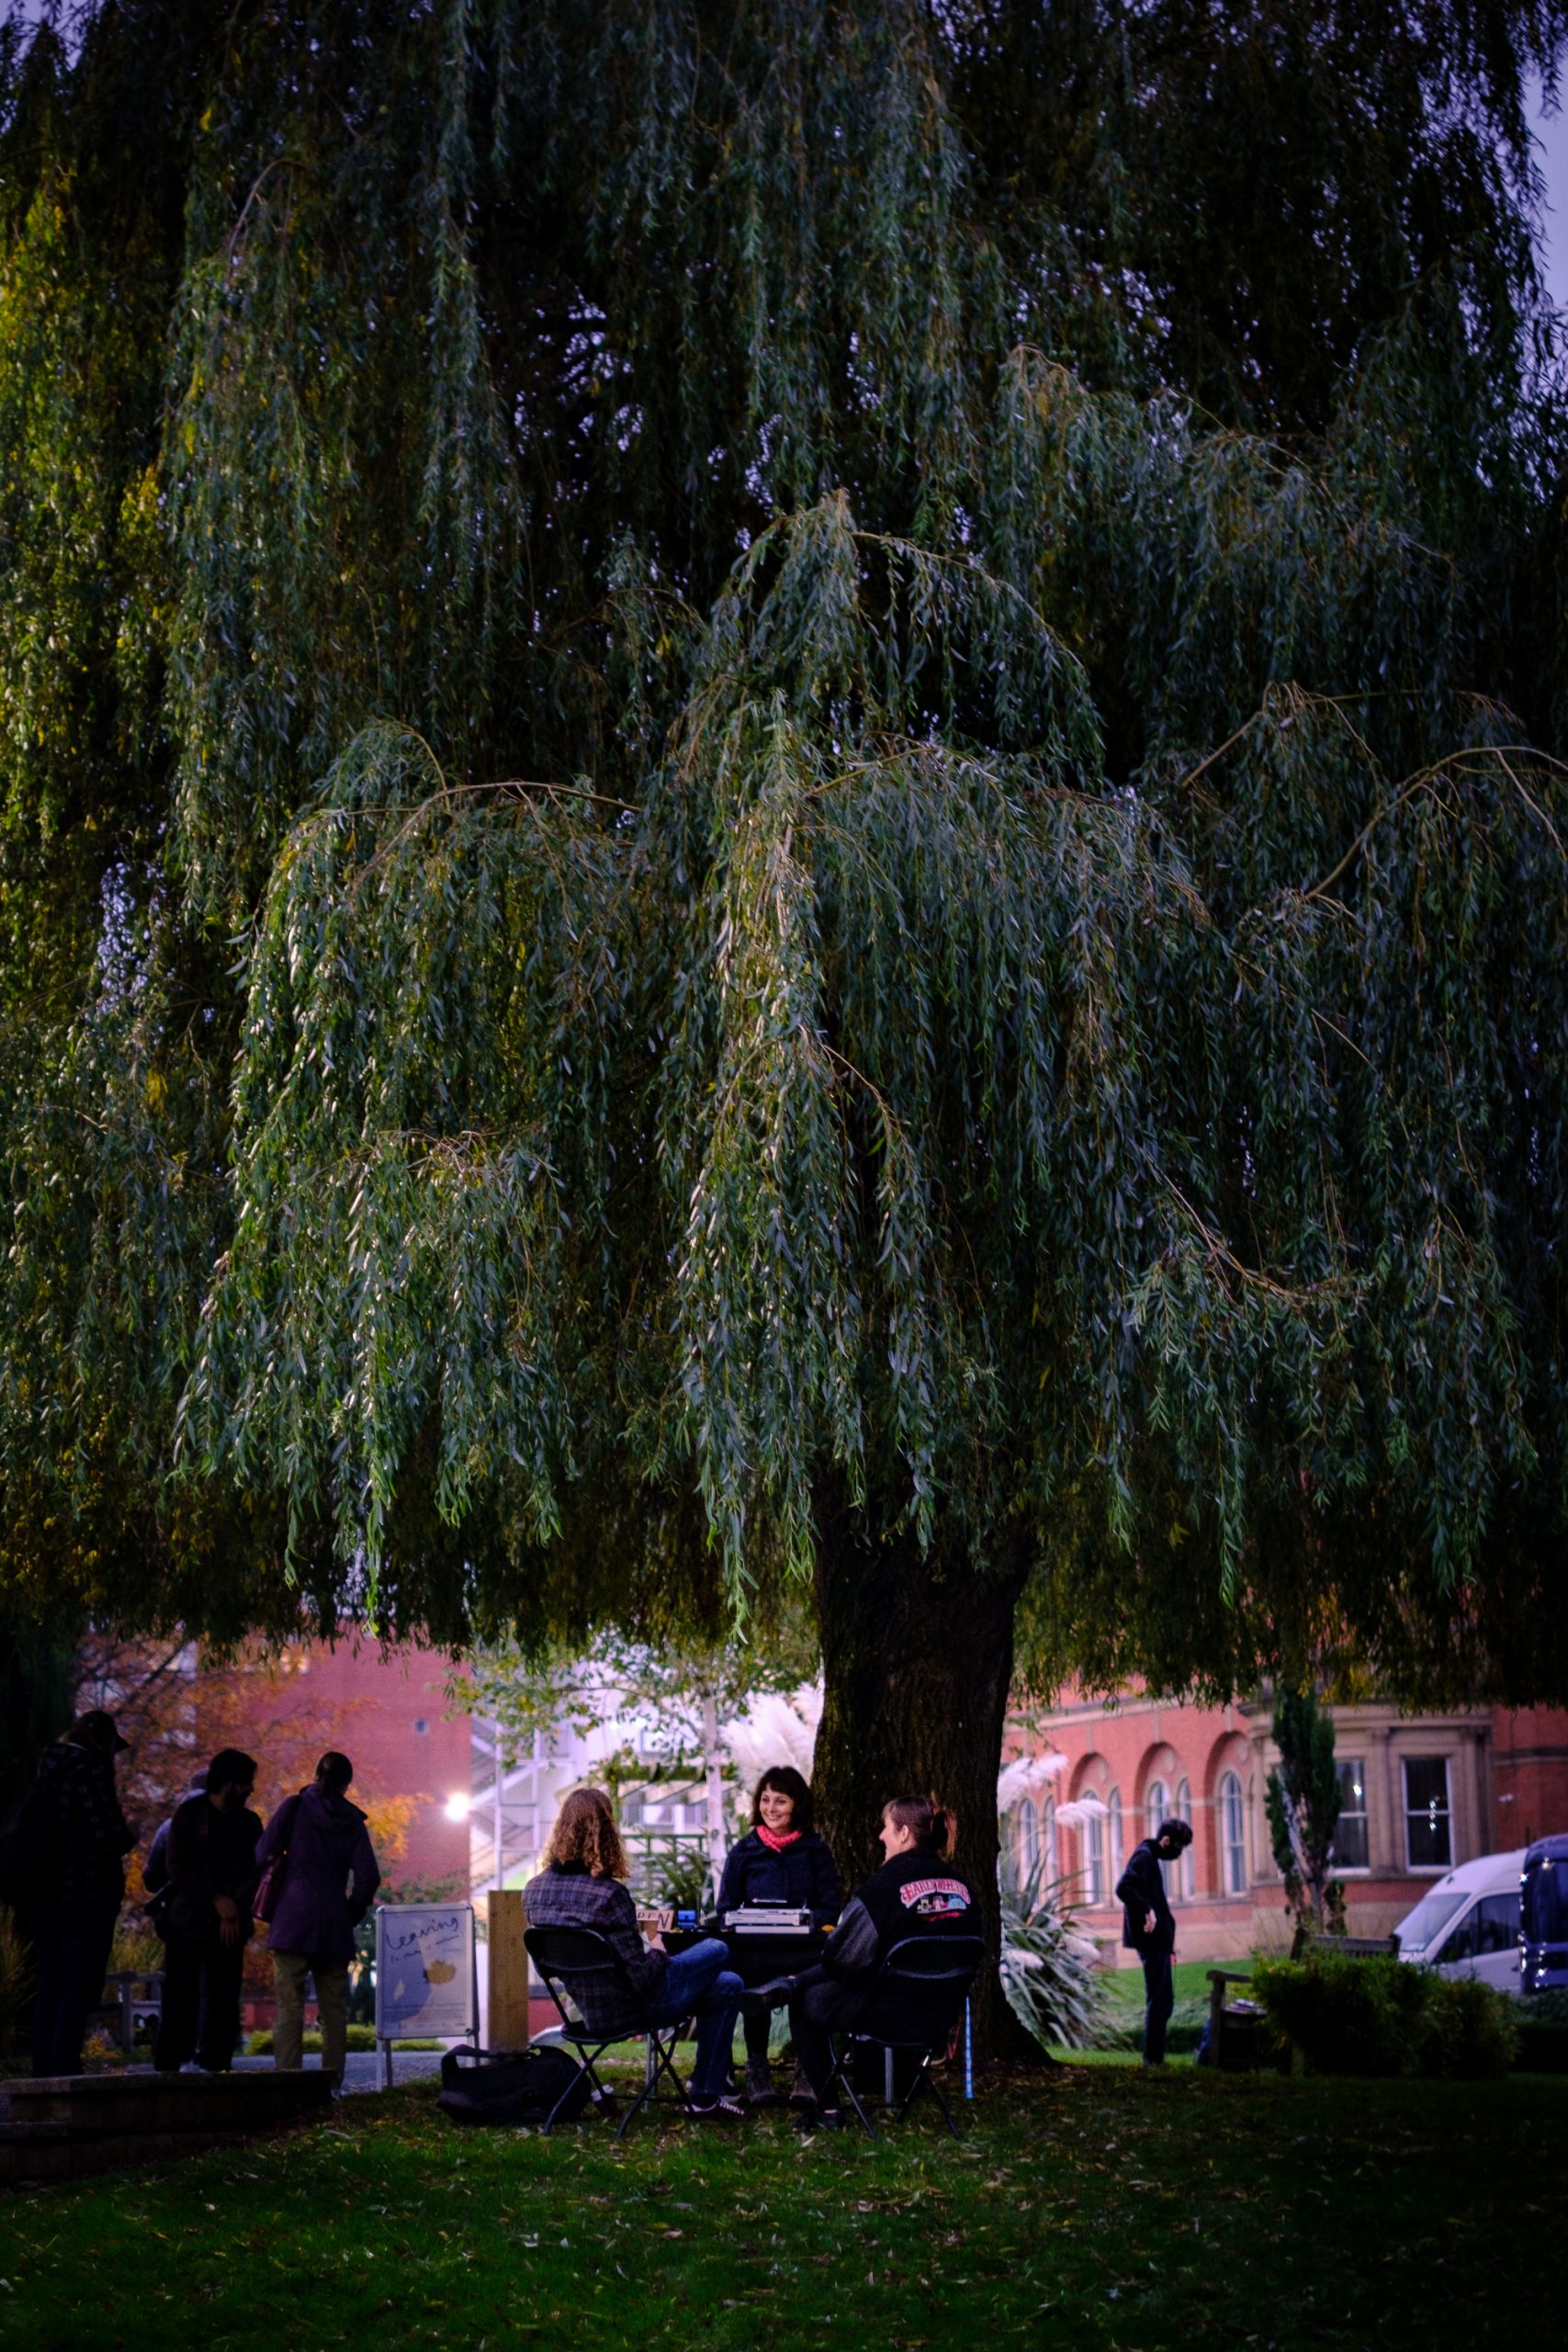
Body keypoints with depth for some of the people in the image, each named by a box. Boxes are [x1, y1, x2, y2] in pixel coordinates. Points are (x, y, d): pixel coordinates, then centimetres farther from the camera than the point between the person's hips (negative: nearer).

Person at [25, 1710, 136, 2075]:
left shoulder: (45, 1771, 13)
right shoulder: (92, 1771, -11)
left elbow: (34, 1831, 16)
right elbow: (111, 1837, -17)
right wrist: (129, 1835, 5)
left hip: (42, 1898, 7)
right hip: (86, 1898, -7)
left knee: (48, 1991, 12)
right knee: (77, 1992, -4)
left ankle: (42, 2073, 12)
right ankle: (64, 2071, -9)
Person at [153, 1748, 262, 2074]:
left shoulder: (249, 1822, 13)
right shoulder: (189, 1815, 1)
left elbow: (254, 1872, 7)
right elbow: (178, 1869, -6)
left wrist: (236, 1905, -10)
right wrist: (216, 1899, -12)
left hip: (230, 1924, 4)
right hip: (187, 1923, -3)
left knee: (225, 2000, -1)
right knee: (180, 1997, -6)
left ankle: (218, 2066, 2)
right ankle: (167, 2068, -4)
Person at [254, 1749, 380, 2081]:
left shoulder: (294, 1807, 1)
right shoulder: (352, 1821, 6)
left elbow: (264, 1855, -3)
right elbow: (368, 1876, -1)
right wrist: (352, 1914, 12)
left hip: (293, 1918, -2)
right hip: (334, 1923, 2)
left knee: (290, 2005, -4)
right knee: (334, 2008, 8)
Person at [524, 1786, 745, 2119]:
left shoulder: (534, 1891, -6)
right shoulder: (608, 1894, -28)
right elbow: (641, 1977, -25)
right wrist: (658, 1953, -2)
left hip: (591, 2012, 8)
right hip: (632, 2007, -8)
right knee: (717, 1950, 20)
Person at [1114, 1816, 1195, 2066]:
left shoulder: (1150, 1857, 19)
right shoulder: (1144, 1857, -11)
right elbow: (1123, 1887, -27)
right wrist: (1146, 1912, -24)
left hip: (1157, 1940, 10)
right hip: (1152, 1940, -10)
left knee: (1164, 2001, 13)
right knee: (1158, 2001, -7)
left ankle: (1156, 2057, 17)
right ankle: (1153, 2058, -5)